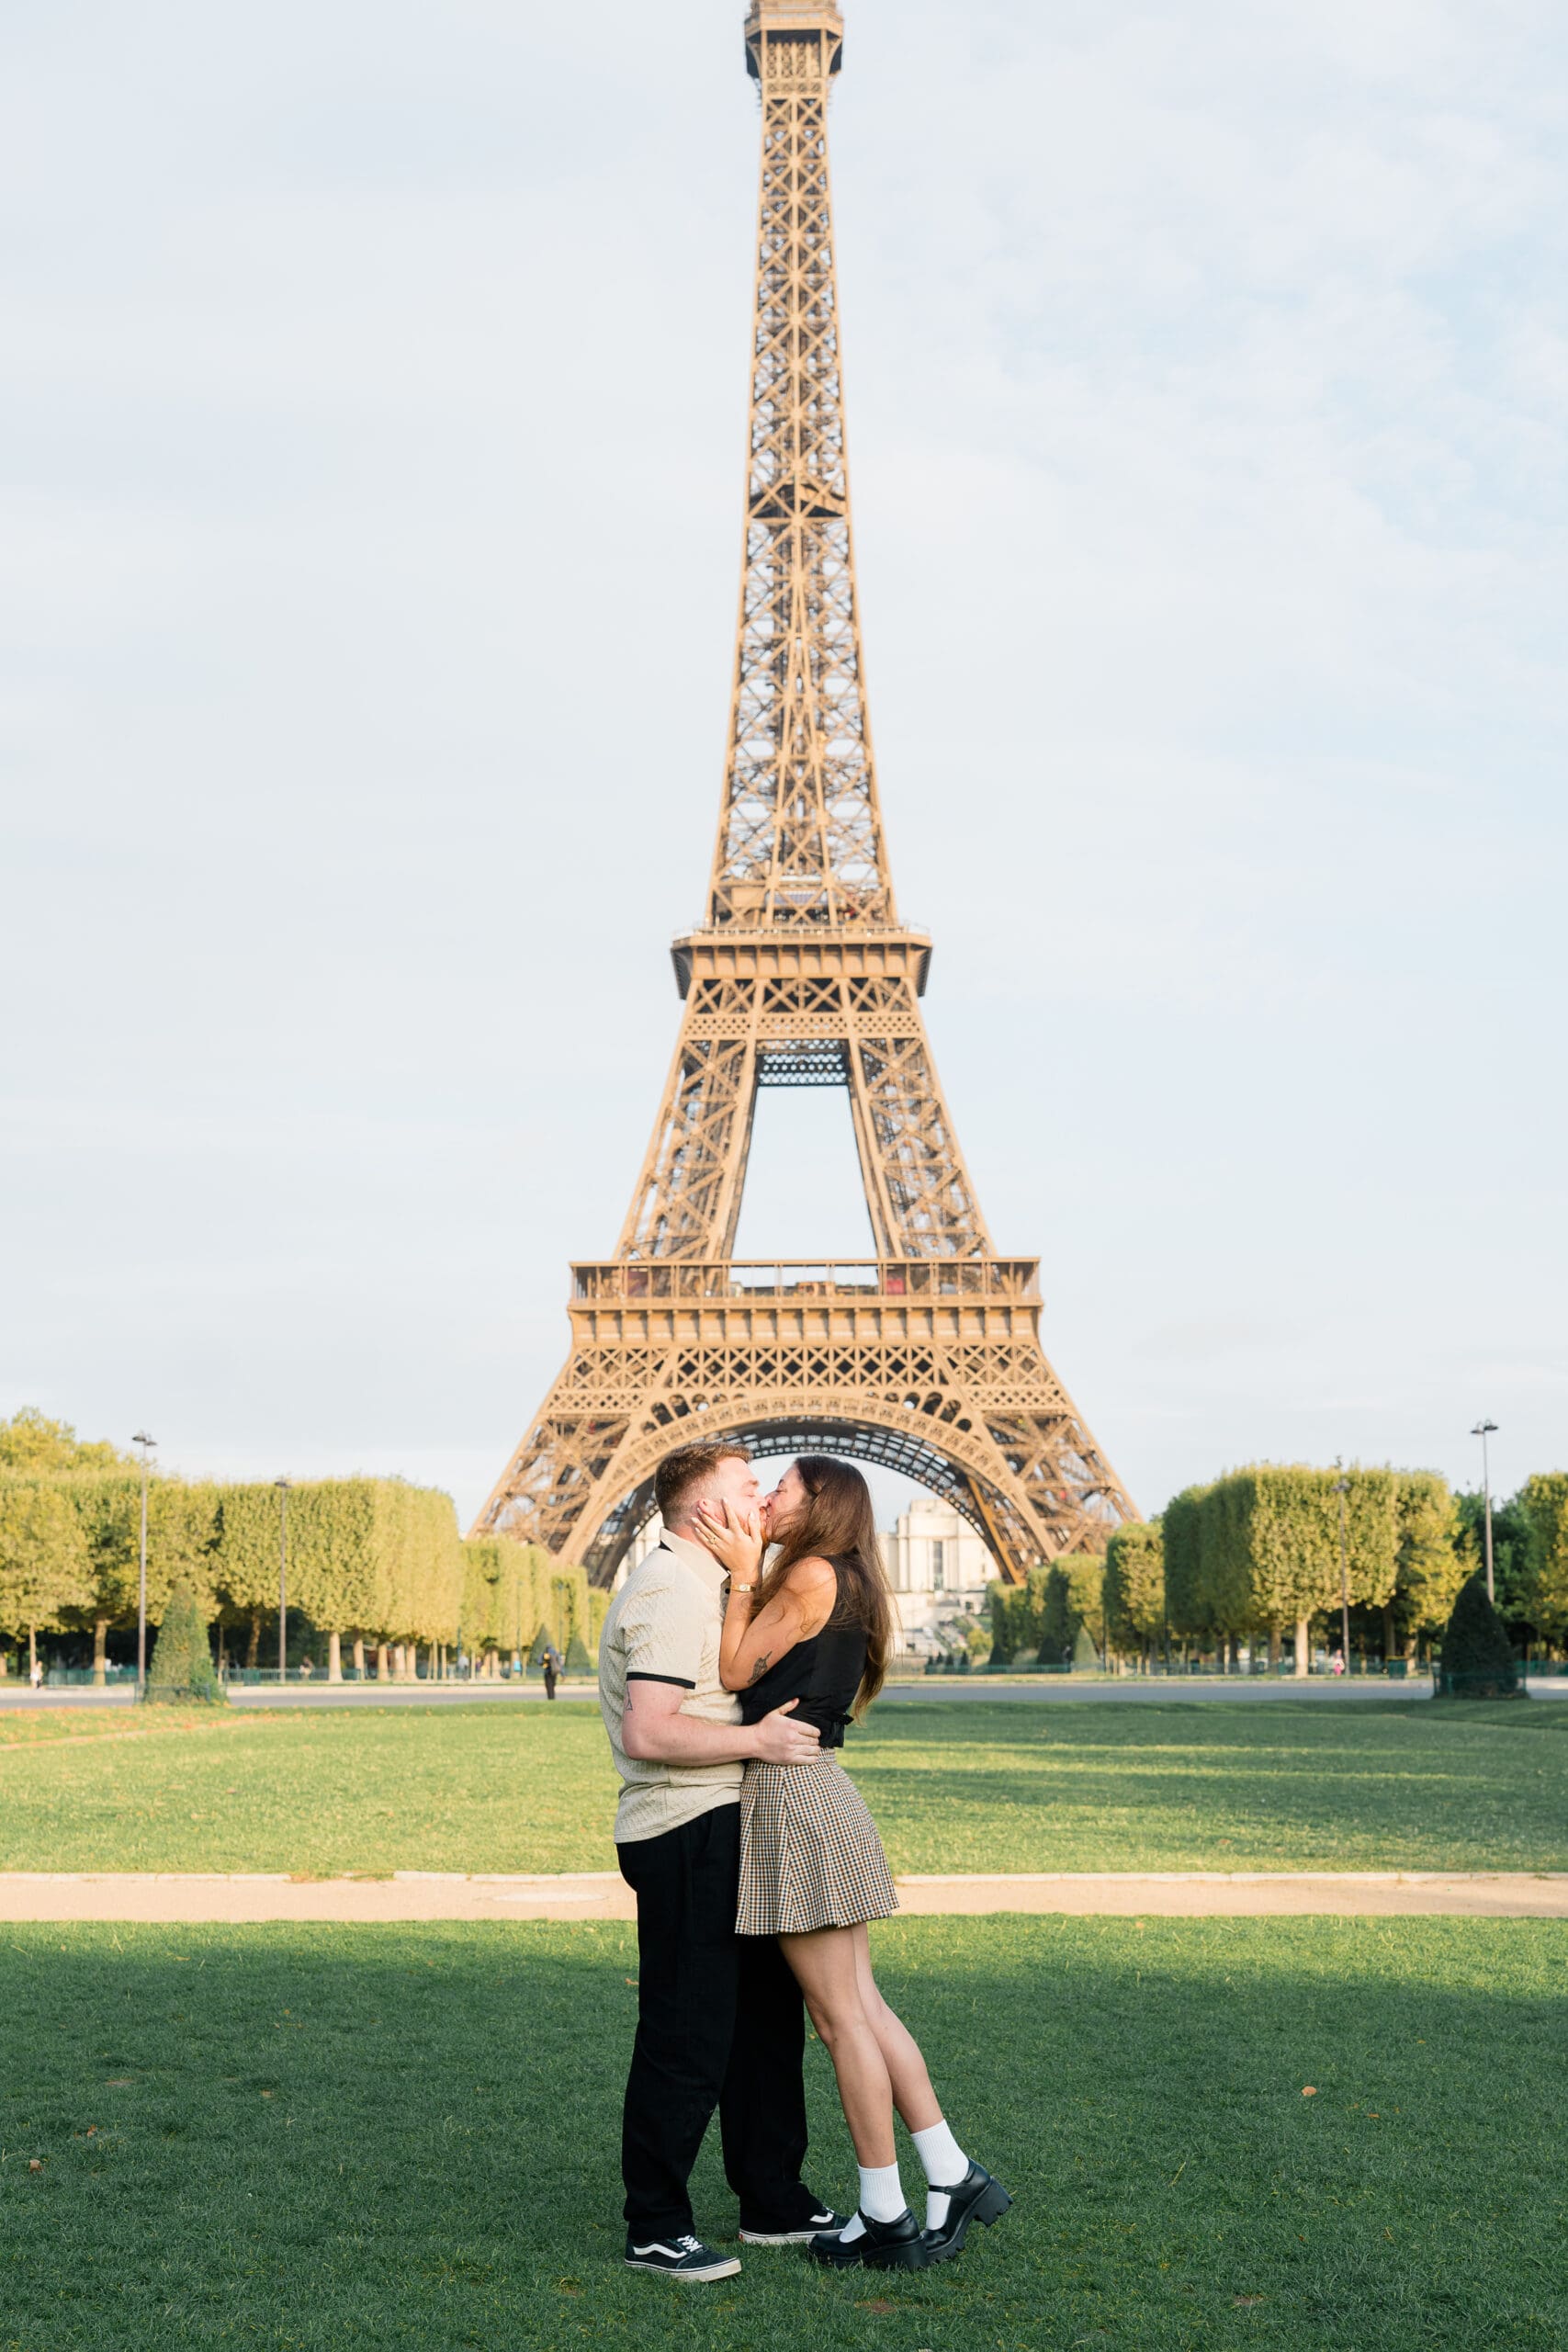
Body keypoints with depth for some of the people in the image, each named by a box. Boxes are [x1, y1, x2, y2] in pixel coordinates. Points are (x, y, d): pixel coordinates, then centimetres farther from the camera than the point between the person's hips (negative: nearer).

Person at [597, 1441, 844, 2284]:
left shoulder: (701, 1585, 18)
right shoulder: (672, 1594, -17)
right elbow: (648, 1735, -26)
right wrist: (756, 1741, -20)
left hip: (726, 1833, 11)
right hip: (686, 1838, -11)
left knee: (766, 2015, 16)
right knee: (687, 2038, -4)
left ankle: (773, 2203, 26)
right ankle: (655, 2226, 7)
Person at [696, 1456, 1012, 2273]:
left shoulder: (815, 1573, -12)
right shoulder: (840, 1585, 17)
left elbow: (735, 1671, -9)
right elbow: (755, 1668, 12)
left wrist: (742, 1574, -4)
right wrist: (744, 1569, 8)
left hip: (792, 1793, -10)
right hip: (811, 1792, 10)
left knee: (840, 2016, -2)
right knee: (862, 2006, 12)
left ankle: (886, 2221, 6)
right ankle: (953, 2177, 17)